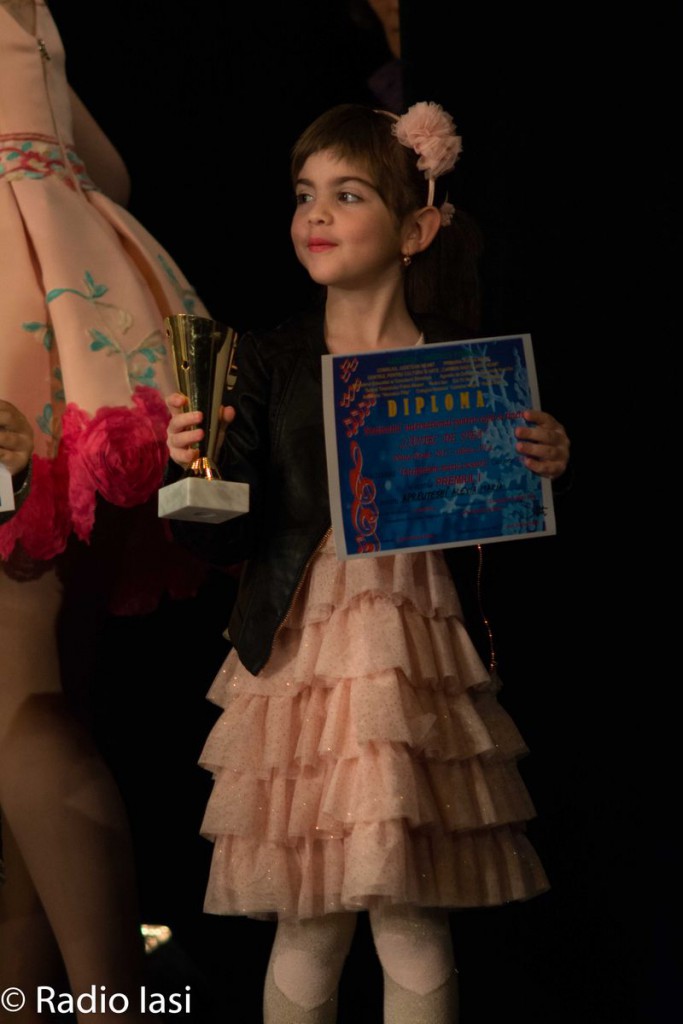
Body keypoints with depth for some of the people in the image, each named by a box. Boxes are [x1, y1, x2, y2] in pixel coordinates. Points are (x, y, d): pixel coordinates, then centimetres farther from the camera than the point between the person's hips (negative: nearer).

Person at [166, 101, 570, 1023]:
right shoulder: (267, 365, 4)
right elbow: (230, 537, 1)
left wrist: (545, 468, -12)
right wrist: (193, 468, -18)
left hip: (425, 662, 0)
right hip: (302, 662, 0)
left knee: (416, 931, 3)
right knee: (308, 932, 3)